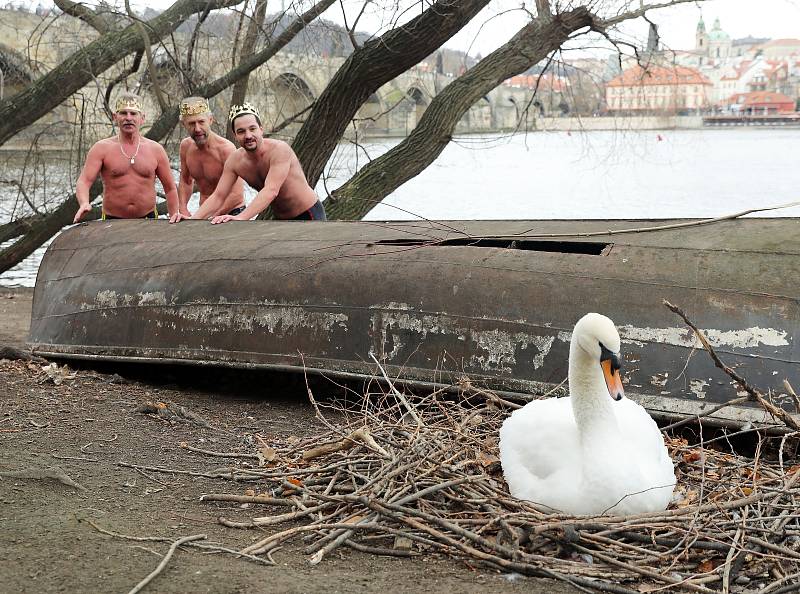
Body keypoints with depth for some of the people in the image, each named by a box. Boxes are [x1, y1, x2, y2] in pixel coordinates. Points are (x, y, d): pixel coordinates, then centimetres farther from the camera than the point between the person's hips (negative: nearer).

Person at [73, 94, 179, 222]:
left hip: (148, 218, 1)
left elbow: (170, 189, 14)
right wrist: (84, 203, -27)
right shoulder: (102, 148, 3)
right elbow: (84, 181, -6)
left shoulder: (155, 150, 8)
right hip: (112, 223, -1)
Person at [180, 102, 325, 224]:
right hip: (281, 219, 6)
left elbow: (271, 191, -38)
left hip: (309, 215, -6)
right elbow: (218, 196, -7)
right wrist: (193, 219, -24)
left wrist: (241, 217, -48)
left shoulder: (279, 150, -27)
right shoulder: (235, 161, -7)